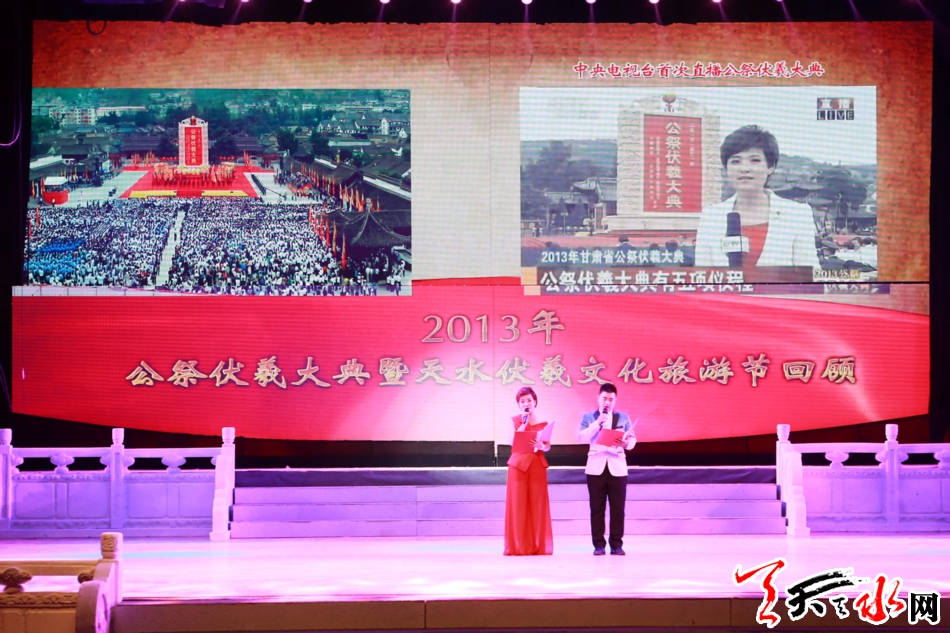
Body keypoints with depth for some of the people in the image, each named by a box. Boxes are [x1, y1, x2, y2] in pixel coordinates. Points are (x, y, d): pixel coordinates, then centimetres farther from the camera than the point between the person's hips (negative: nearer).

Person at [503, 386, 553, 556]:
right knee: (518, 504, -4)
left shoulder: (542, 423, 9)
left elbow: (548, 446, 3)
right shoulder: (515, 420, 8)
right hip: (518, 464, -1)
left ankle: (538, 546, 5)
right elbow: (513, 442, -5)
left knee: (537, 504, 0)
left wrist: (541, 446, -18)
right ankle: (518, 546, -1)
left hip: (537, 464, 1)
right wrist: (523, 424, -10)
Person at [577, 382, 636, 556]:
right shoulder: (589, 417, 9)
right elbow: (582, 437, -6)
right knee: (597, 508, 0)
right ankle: (599, 544, 4)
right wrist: (598, 422, -14)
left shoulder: (623, 417, 11)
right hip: (596, 467, 0)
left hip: (617, 467, 1)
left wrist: (626, 443, -19)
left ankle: (616, 544, 5)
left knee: (617, 508, -1)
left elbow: (632, 441, 4)